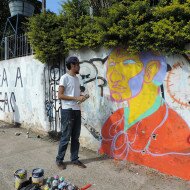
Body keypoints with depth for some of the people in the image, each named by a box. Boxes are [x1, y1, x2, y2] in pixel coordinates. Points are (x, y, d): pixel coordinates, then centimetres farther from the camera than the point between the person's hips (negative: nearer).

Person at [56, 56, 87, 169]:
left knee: (76, 137, 12)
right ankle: (59, 159, 17)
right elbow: (60, 95, -14)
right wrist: (76, 98, -17)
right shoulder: (65, 78, -9)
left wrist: (82, 96, 3)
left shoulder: (77, 78, 15)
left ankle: (75, 159, 24)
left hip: (77, 110, 7)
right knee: (66, 137, 1)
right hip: (67, 110, -7)